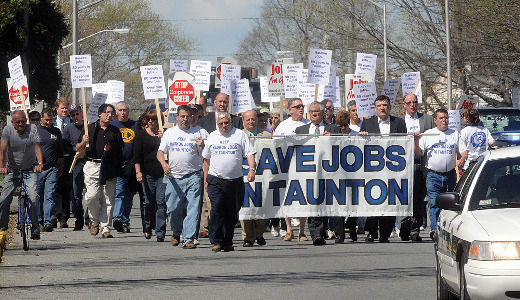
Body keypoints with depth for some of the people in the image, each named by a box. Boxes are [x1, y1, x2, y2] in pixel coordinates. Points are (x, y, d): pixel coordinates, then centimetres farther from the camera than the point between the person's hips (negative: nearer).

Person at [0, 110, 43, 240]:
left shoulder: (32, 129, -8)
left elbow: (37, 147, -19)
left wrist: (40, 163, -37)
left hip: (29, 170, -1)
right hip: (12, 171, 1)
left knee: (34, 198, -18)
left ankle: (35, 229, -9)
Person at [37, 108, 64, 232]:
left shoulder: (56, 132, 13)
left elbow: (60, 153, 19)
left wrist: (61, 168, 15)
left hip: (52, 169, 0)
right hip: (37, 169, 0)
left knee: (50, 195, -9)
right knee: (38, 196, 3)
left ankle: (48, 221, -15)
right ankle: (39, 221, 14)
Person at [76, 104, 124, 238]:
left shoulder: (115, 131, 14)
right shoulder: (90, 128, 9)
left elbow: (121, 150, 18)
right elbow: (78, 149, 10)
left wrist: (111, 150, -2)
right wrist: (83, 142, -11)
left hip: (109, 168, 2)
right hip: (93, 166, -2)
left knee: (108, 199, -3)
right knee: (92, 196, -14)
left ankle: (105, 228, 1)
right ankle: (95, 221, 10)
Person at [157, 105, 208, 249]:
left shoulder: (199, 132, 6)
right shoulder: (170, 133, 12)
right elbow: (160, 152, 11)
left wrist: (202, 145, -17)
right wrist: (164, 163, -9)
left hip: (193, 177, -2)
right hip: (174, 177, 2)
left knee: (193, 209, -9)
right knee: (173, 209, 4)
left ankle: (188, 239, -9)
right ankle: (176, 232, 30)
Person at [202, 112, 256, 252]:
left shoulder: (240, 135, 4)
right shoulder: (212, 137, 12)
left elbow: (250, 154, -1)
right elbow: (207, 159, 19)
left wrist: (252, 169, -17)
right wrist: (205, 179, 16)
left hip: (235, 180, 0)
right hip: (215, 180, 0)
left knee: (232, 212, 3)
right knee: (217, 208, -16)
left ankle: (227, 242, 14)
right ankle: (215, 241, -14)